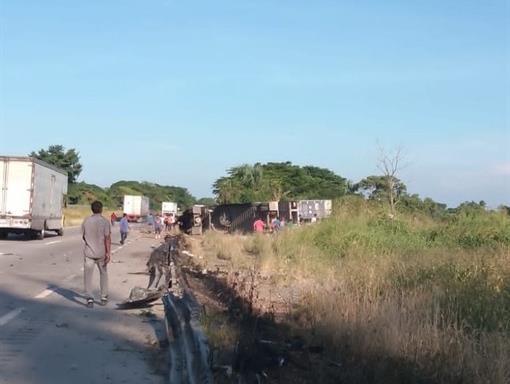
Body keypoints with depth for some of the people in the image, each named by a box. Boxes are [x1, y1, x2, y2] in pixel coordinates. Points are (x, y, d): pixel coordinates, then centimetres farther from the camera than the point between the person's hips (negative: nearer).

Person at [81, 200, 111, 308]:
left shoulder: (86, 221, 0)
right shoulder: (105, 222, -9)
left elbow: (83, 236, 10)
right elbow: (107, 238, -14)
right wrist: (108, 253, -12)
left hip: (88, 252, 1)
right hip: (101, 253, -1)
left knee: (88, 275, 3)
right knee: (103, 273, 17)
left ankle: (89, 298, -10)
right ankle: (104, 297, 21)